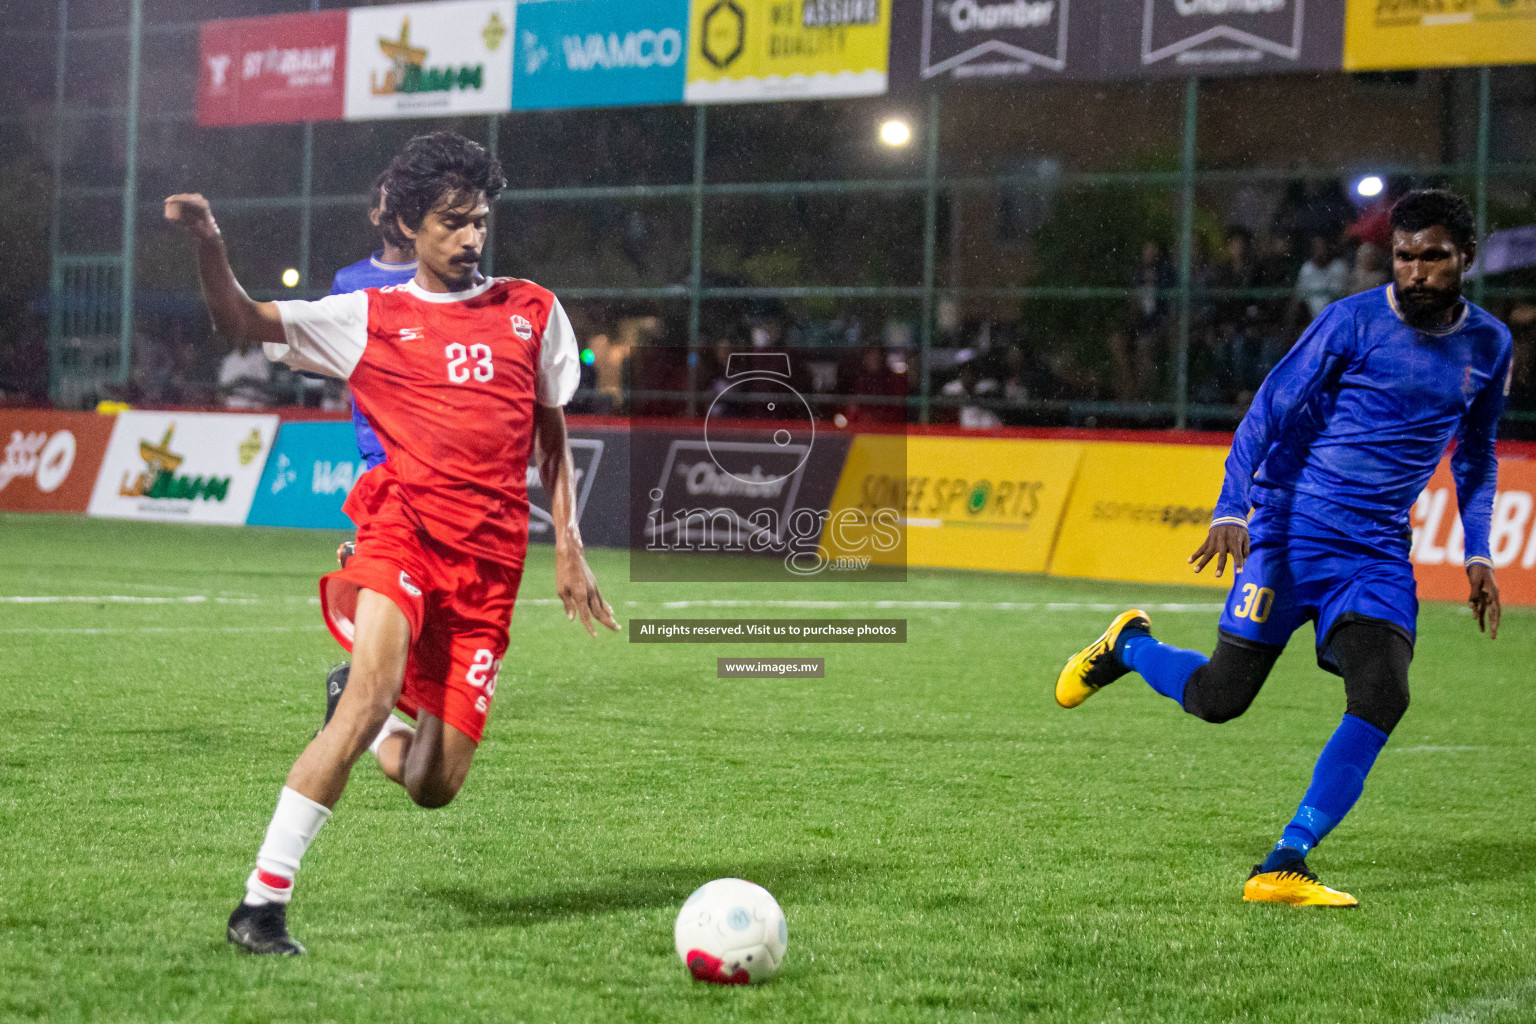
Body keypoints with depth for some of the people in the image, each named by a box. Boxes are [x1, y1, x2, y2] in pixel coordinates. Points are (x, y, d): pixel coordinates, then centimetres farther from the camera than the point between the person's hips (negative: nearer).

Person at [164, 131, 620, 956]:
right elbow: (243, 322, 0)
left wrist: (568, 550, 14)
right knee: (377, 688, -31)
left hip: (489, 563, 3)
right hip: (402, 530, -3)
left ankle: (366, 723, 37)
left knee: (435, 786, -1)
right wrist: (208, 245, -18)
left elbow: (552, 437, 22)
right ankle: (262, 903, -26)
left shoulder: (533, 312, 16)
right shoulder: (370, 318, 8)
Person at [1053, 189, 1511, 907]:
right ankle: (1128, 645, 29)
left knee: (1382, 696, -20)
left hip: (1379, 553, 4)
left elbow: (1474, 457, 23)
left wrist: (1477, 554, 14)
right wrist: (1231, 510, -20)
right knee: (1219, 699, -4)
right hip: (1293, 531, -3)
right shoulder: (1353, 322, -8)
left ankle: (1284, 867, -14)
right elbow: (1270, 414, -7)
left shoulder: (1489, 346, 8)